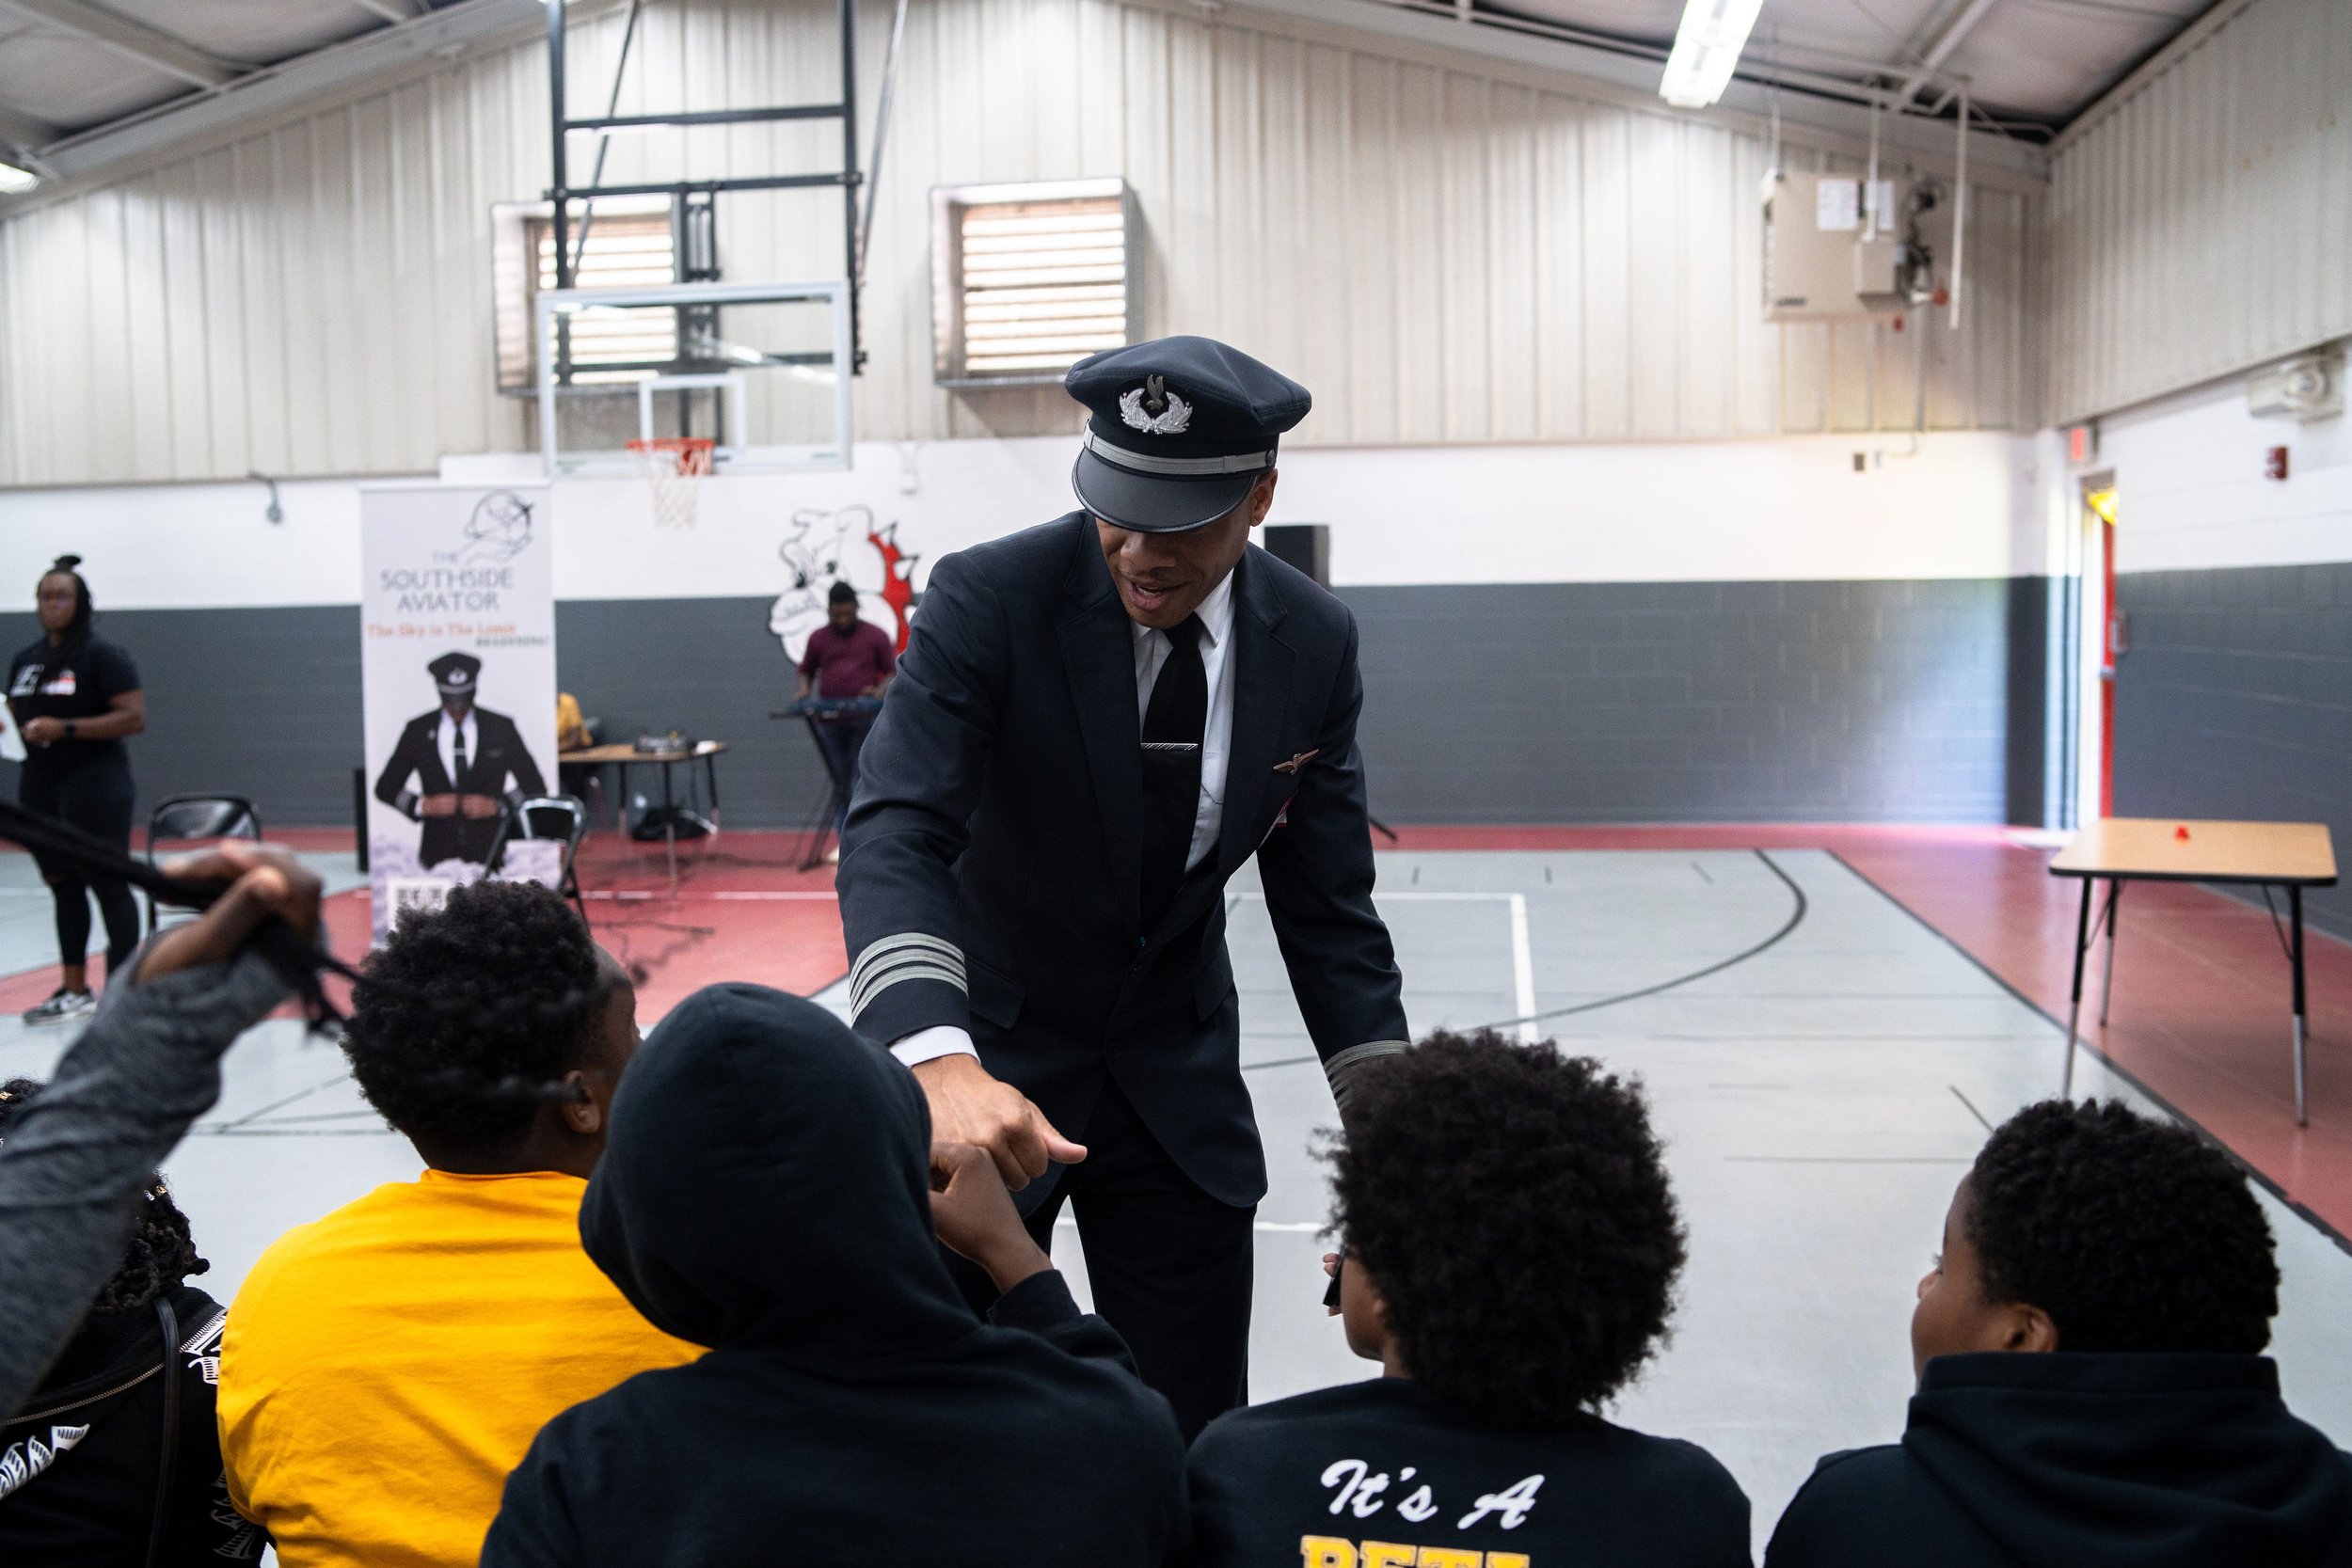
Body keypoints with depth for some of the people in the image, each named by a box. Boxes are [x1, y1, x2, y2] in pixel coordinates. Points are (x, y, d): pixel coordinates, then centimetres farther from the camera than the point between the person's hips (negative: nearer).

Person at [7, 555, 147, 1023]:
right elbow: (15, 719, 24)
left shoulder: (102, 655, -8)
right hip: (39, 789, 7)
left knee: (108, 886, -4)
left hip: (94, 787, -7)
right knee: (62, 886, 12)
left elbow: (135, 718, -15)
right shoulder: (24, 660, 13)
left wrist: (64, 728, -21)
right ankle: (74, 990, 20)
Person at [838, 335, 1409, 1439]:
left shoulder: (1314, 643, -7)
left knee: (1197, 1437, 8)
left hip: (1179, 1081, 3)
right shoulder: (988, 601, -20)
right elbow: (895, 837, -31)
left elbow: (1326, 909, -2)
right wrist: (939, 1057, -48)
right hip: (988, 1062, -3)